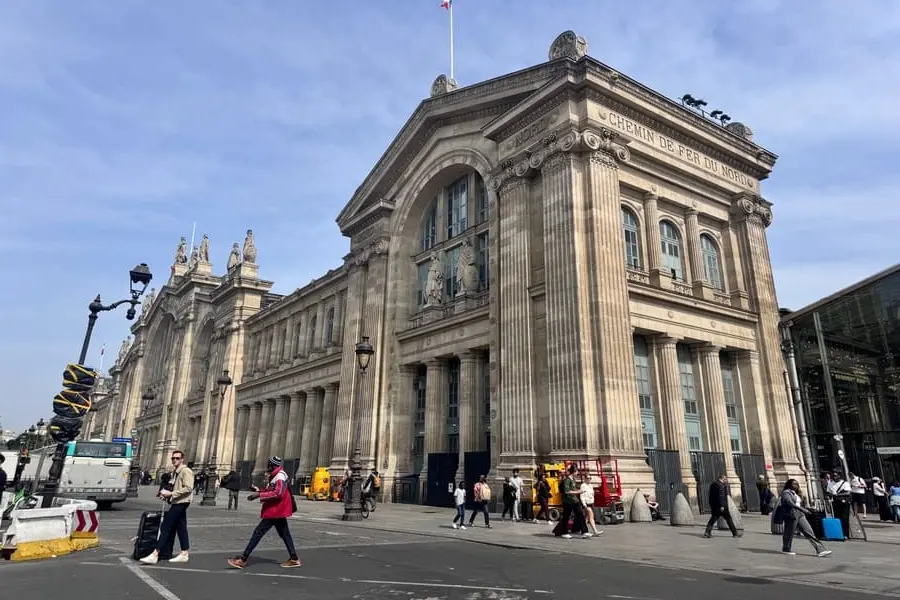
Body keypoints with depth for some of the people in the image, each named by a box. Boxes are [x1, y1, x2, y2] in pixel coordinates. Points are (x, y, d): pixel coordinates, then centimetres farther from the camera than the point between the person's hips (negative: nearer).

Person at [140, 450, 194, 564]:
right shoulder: (175, 472, 17)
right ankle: (184, 554, 17)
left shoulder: (186, 471, -13)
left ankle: (155, 555, -6)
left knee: (165, 528, -9)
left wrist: (171, 493, -20)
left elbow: (188, 488, -21)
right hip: (177, 503, 10)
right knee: (181, 528, 12)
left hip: (180, 503, -10)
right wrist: (166, 493, 7)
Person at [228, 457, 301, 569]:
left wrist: (259, 494, -27)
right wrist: (258, 491, 4)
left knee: (258, 533, -6)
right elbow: (270, 492, 20)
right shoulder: (275, 476, 17)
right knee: (284, 534, 13)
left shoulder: (280, 476, -16)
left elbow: (278, 493, -28)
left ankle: (243, 559, -2)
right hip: (276, 511, 11)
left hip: (275, 511, -11)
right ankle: (294, 559, 17)